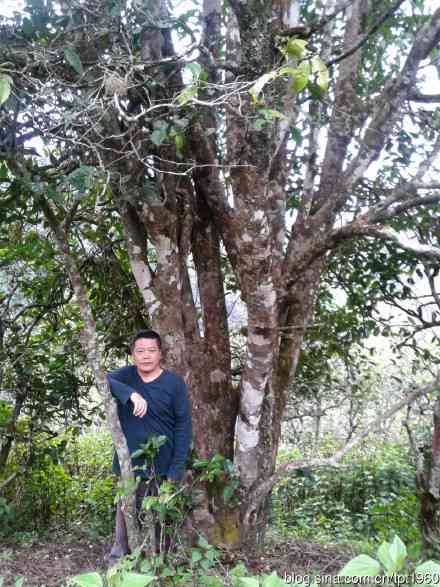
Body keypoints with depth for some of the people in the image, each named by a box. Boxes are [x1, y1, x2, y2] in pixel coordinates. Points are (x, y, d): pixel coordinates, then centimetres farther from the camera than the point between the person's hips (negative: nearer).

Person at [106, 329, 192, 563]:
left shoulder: (174, 383, -5)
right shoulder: (127, 375, 2)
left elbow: (183, 425, -5)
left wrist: (177, 469, -11)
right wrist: (131, 394, -34)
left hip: (163, 466, -1)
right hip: (130, 464, 2)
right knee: (125, 517, 8)